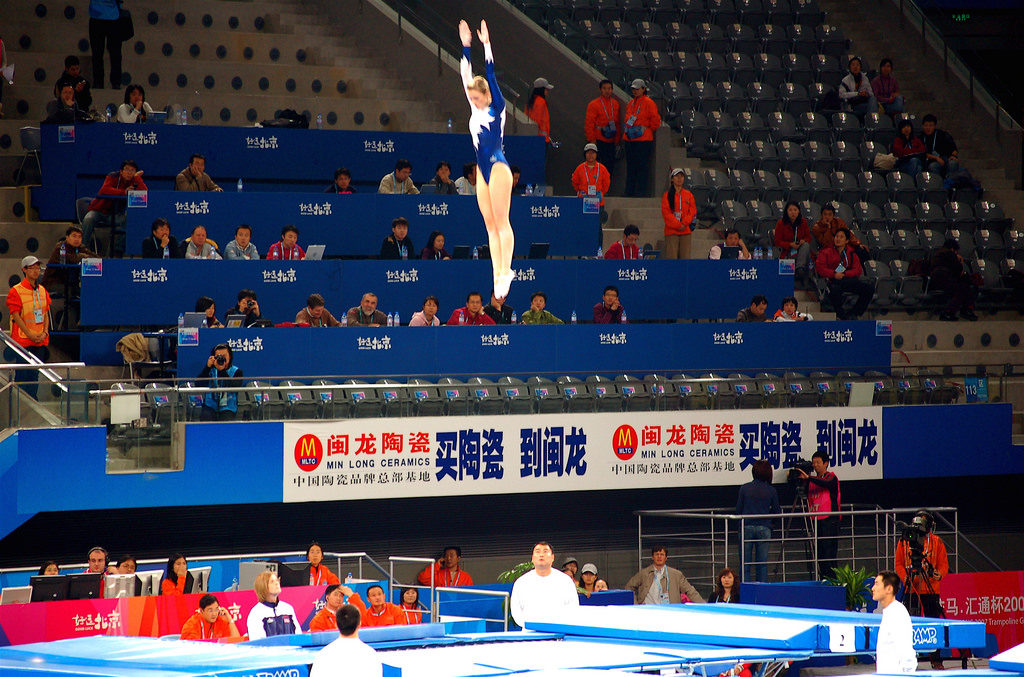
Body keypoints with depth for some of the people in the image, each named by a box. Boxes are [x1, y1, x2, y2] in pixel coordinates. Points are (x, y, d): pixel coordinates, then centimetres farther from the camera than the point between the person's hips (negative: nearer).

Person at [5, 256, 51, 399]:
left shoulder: (42, 291, 12)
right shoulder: (16, 291, -8)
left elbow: (45, 314, 14)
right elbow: (16, 316, -11)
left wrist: (45, 332, -2)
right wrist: (30, 335, -16)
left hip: (40, 340, 5)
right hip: (23, 341, -5)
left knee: (35, 373, 8)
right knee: (23, 374, -6)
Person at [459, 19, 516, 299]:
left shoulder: (497, 108, -4)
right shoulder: (476, 110, 12)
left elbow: (491, 75, -10)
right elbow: (466, 77, 15)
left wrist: (487, 45, -11)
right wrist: (465, 46, 14)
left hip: (498, 167, -7)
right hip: (483, 169, 7)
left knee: (501, 223, -10)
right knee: (490, 225, 3)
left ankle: (505, 271, -13)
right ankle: (498, 274, 1)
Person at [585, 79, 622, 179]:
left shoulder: (616, 104, 10)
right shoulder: (593, 105, -6)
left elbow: (618, 123, 16)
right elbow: (589, 124, -7)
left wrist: (617, 138, 10)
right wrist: (592, 140, -11)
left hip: (610, 141, 5)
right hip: (598, 141, -5)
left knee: (610, 166, 4)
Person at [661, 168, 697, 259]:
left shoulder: (688, 194, 13)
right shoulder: (667, 195, 4)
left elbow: (693, 211, 6)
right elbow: (666, 213, -4)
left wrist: (684, 224, -9)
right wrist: (678, 225, -12)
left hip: (685, 231, 3)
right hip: (672, 231, -3)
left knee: (685, 257, -2)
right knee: (672, 257, -10)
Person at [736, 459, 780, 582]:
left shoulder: (744, 488, -1)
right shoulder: (771, 491, -1)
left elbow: (738, 510, 3)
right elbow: (776, 512, 5)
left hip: (747, 527, 0)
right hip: (764, 528, 0)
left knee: (745, 563, 4)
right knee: (762, 563, 6)